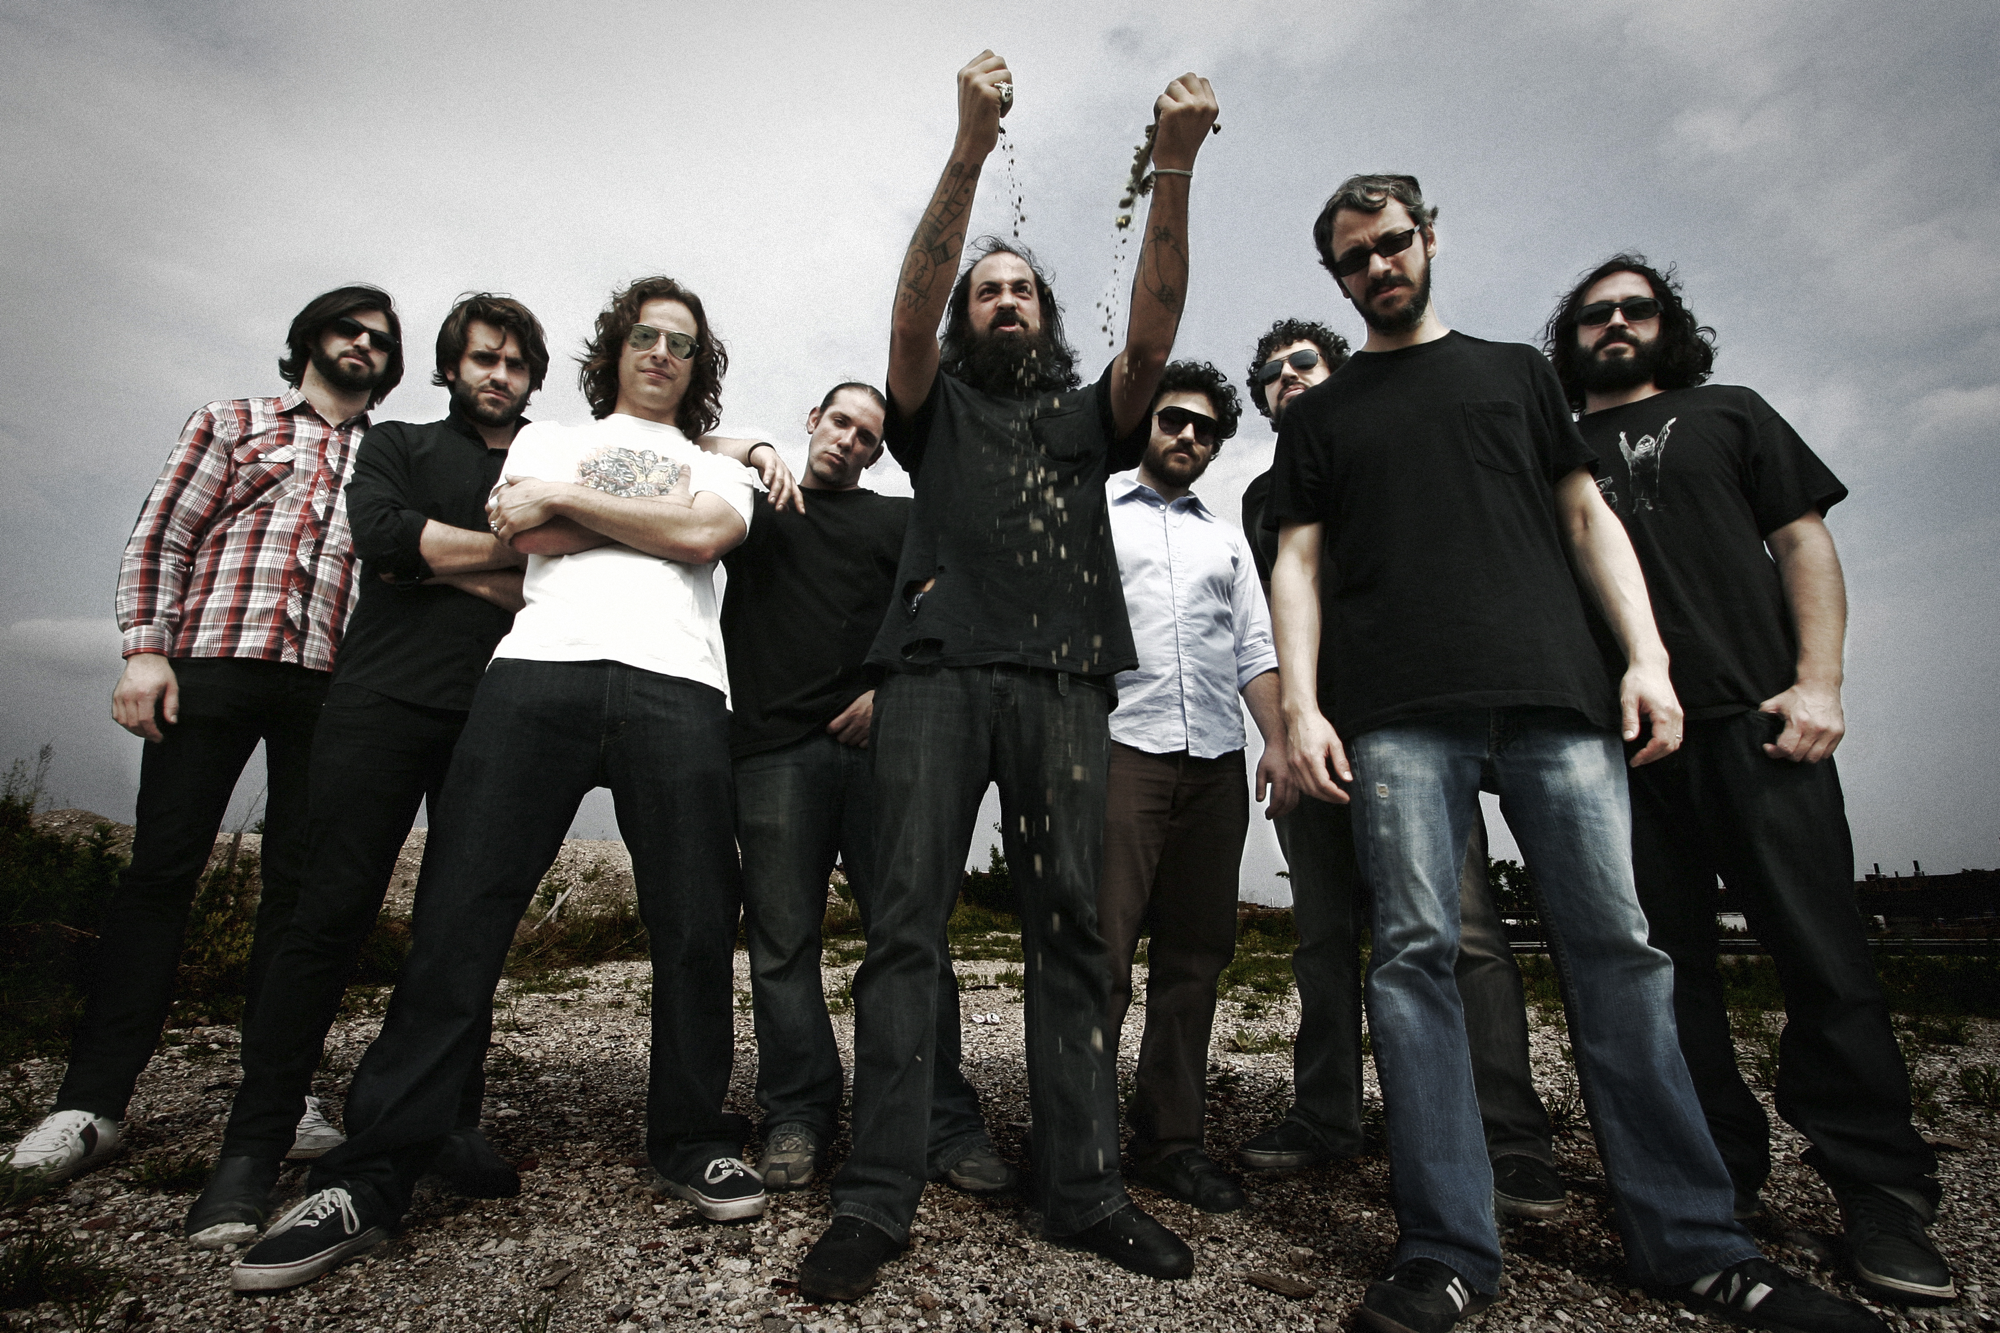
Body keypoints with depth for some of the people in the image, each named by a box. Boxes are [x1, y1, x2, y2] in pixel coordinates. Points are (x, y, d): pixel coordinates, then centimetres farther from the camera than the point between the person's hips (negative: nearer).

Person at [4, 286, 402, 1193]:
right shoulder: (232, 423, 16)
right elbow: (160, 536, 8)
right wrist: (145, 649, -5)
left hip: (330, 685, 2)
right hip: (213, 665, -1)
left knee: (298, 882, 1)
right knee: (161, 870, -2)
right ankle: (91, 1102, 7)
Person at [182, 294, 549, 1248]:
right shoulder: (397, 446, 18)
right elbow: (381, 535, -4)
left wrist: (434, 557, -3)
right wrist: (508, 550, -1)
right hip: (382, 704, -1)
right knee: (332, 915, -4)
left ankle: (452, 1127, 11)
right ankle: (252, 1149, 5)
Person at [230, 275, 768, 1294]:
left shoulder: (721, 468, 27)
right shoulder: (546, 438, 28)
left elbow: (705, 533, 3)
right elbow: (520, 538, 8)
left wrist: (564, 501, 6)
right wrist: (661, 519, 7)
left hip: (678, 687, 0)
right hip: (540, 670, 0)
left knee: (696, 926, -3)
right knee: (460, 915, -5)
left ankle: (691, 1141, 14)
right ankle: (369, 1179, 5)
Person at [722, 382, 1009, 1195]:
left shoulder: (898, 520, 21)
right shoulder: (755, 505, 23)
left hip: (875, 742, 0)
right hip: (774, 748, 1)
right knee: (782, 939, 0)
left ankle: (946, 1126, 0)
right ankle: (798, 1117, 11)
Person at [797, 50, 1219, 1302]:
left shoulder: (1088, 415, 25)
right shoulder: (937, 405, 22)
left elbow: (1153, 333, 8)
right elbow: (912, 305, 4)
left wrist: (1173, 173, -4)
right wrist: (970, 149, -6)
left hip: (1064, 681, 2)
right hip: (939, 669, -1)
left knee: (1072, 925, -2)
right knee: (907, 917, -8)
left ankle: (1084, 1187, 6)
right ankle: (878, 1197, -3)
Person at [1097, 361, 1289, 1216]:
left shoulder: (1227, 540, 25)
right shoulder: (1093, 512, 12)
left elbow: (1254, 649, 19)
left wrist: (1277, 740, 5)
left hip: (1216, 762, 5)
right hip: (1121, 748, -4)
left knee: (1194, 955, 7)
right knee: (1101, 951, -9)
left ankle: (1170, 1138, 18)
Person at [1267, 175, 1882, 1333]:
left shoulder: (1516, 369, 24)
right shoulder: (1320, 414, 20)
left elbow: (1588, 515, 16)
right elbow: (1297, 563, 10)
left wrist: (1648, 654, 2)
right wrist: (1301, 703, -4)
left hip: (1558, 694, 2)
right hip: (1400, 712, -1)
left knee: (1618, 946, -1)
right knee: (1416, 953, -7)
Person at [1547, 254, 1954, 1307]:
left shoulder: (1726, 416, 18)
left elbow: (1805, 542, 9)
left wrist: (1818, 683, -6)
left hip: (1751, 721, -1)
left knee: (1822, 955, -5)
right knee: (1666, 964, 3)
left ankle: (1883, 1198, 7)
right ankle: (1717, 1177, 14)